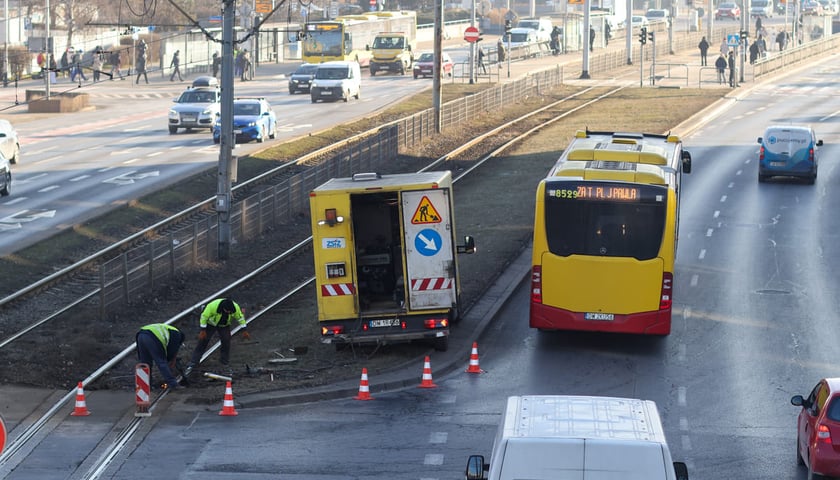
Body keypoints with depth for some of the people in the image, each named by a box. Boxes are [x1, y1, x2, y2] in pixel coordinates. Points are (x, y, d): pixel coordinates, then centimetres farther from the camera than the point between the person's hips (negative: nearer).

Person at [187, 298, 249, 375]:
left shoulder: (235, 307, -29)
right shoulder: (213, 306, -40)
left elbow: (240, 317, -10)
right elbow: (204, 316, -26)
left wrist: (244, 331, -7)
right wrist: (203, 330, -22)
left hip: (224, 325, 3)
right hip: (210, 324, -3)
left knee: (226, 342, -3)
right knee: (203, 342, -3)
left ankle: (226, 364, 13)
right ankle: (192, 363, 3)